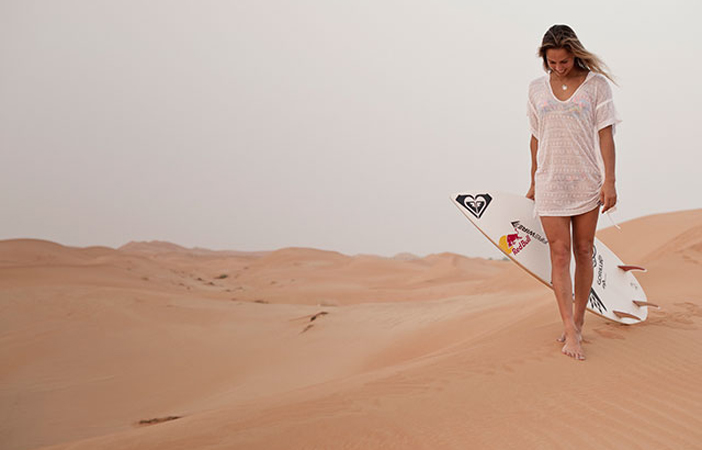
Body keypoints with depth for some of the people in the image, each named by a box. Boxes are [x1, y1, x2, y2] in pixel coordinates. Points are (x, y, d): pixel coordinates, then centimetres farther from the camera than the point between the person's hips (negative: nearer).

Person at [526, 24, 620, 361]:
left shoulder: (596, 83, 0)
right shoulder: (537, 88, 7)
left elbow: (605, 133, -3)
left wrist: (609, 180, -10)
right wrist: (534, 183, 17)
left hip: (587, 181, -1)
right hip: (551, 182, 1)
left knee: (583, 251, 6)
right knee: (559, 252, -7)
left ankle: (578, 320, 19)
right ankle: (571, 331, -8)